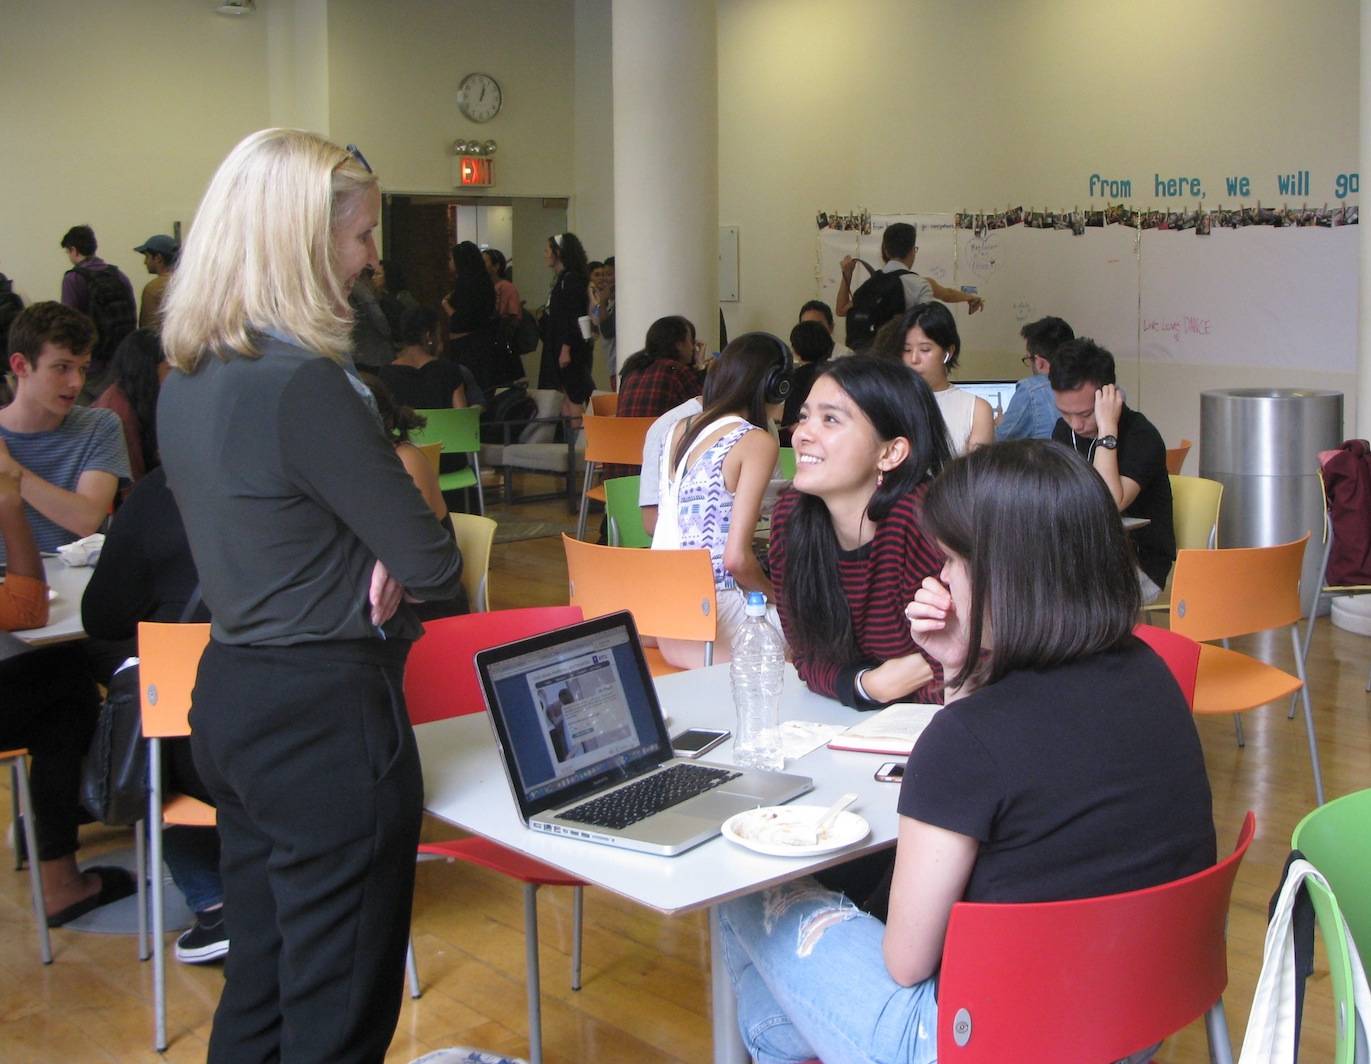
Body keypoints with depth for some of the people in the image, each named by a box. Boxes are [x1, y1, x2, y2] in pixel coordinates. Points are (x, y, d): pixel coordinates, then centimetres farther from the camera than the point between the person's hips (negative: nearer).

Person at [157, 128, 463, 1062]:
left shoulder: (188, 378, 6)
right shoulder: (304, 383, -21)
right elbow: (432, 565, -18)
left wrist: (372, 556, -2)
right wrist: (401, 564, 3)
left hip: (229, 694, 9)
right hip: (324, 711, -9)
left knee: (259, 984, 21)